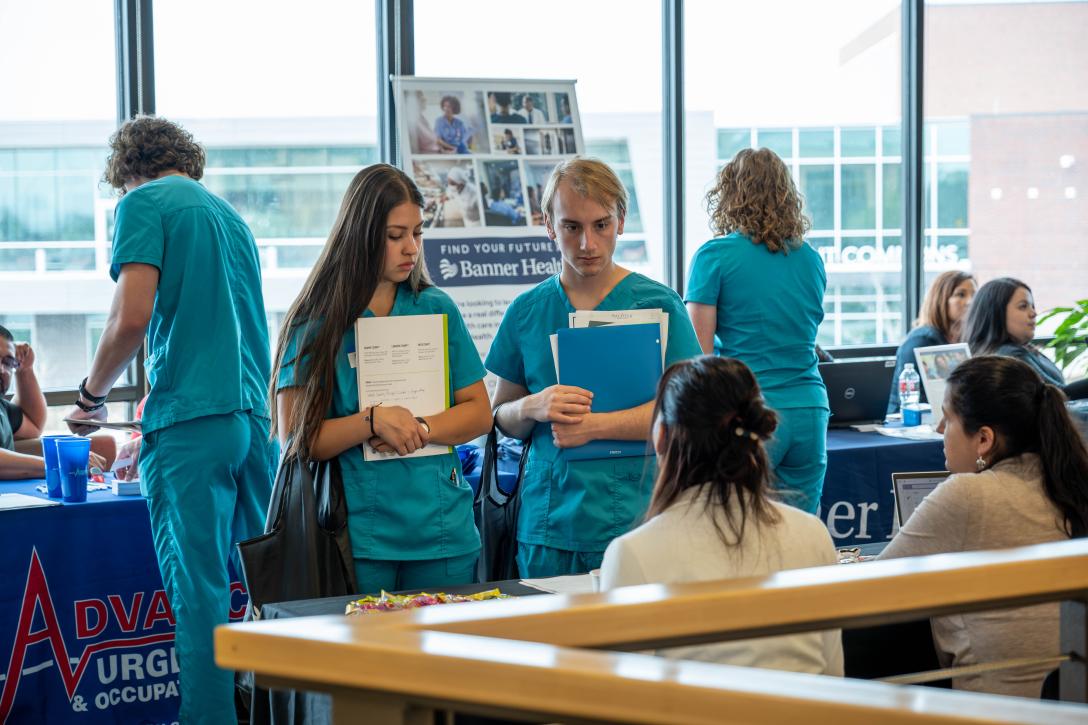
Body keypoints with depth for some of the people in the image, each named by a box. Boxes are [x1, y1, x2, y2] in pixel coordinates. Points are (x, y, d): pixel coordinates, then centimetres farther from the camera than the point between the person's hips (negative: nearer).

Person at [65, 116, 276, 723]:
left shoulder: (144, 203, 0)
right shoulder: (230, 215, 22)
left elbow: (132, 318, -13)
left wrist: (92, 394, 4)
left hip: (191, 421, -7)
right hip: (254, 417, 7)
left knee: (199, 590, -7)